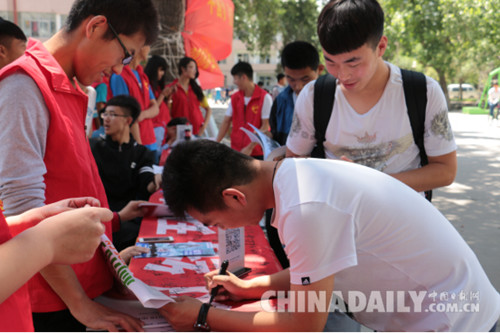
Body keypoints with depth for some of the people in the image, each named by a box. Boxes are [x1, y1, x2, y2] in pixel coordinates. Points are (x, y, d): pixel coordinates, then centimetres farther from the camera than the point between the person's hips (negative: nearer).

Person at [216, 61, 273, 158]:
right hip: (236, 150, 4)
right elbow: (226, 122, 9)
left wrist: (250, 147, -15)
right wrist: (216, 142, -2)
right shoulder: (235, 98, 9)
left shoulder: (265, 98, -8)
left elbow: (266, 127, -11)